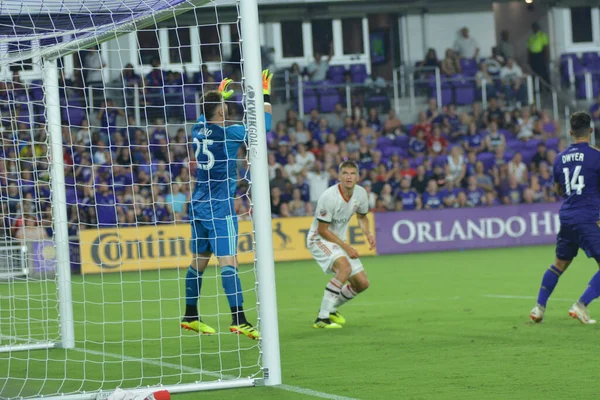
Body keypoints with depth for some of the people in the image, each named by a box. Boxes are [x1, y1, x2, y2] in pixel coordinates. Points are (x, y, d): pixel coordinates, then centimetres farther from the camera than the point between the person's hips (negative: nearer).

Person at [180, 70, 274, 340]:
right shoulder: (228, 133, -12)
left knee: (199, 260, 14)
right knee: (228, 261, -14)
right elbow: (264, 125, -2)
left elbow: (207, 115, 32)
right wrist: (266, 95, 9)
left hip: (199, 205, 8)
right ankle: (238, 319, -22)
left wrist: (219, 95, 45)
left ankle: (190, 317, 21)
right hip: (220, 207, -7)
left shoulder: (198, 129, 6)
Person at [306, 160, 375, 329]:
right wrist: (346, 247, -21)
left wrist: (368, 233, -5)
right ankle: (322, 318, -32)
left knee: (362, 283, 4)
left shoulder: (361, 193, -6)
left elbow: (362, 216, 15)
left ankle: (331, 309, 29)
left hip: (339, 241, 8)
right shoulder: (329, 197, -26)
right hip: (319, 239, -8)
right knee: (345, 267, -34)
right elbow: (322, 230, -21)